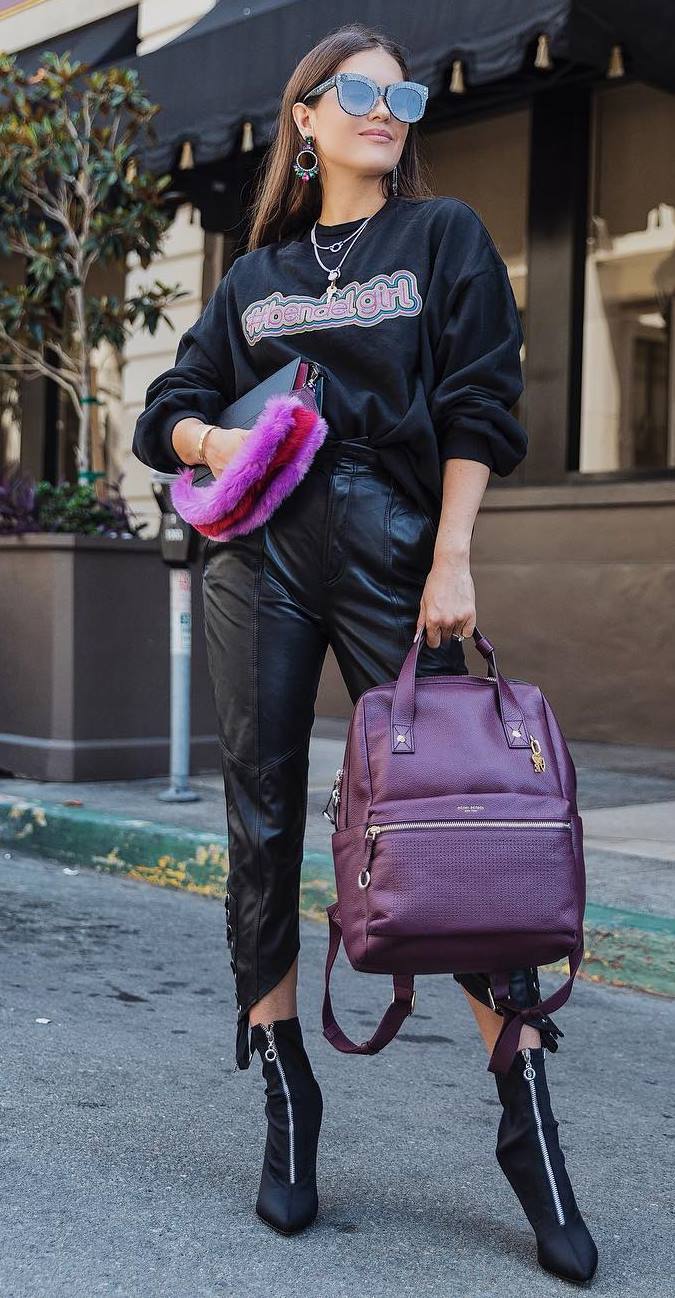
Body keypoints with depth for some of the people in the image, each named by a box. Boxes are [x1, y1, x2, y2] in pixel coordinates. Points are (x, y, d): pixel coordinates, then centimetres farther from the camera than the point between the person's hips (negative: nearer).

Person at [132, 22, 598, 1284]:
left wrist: (452, 561, -9)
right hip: (256, 558, 3)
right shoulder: (254, 276, 18)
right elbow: (166, 414, 16)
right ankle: (287, 1103, 14)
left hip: (392, 552, -3)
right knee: (262, 823, 1)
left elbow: (476, 409, 1)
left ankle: (529, 1122, 0)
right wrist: (217, 442, -7)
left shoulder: (444, 238, 10)